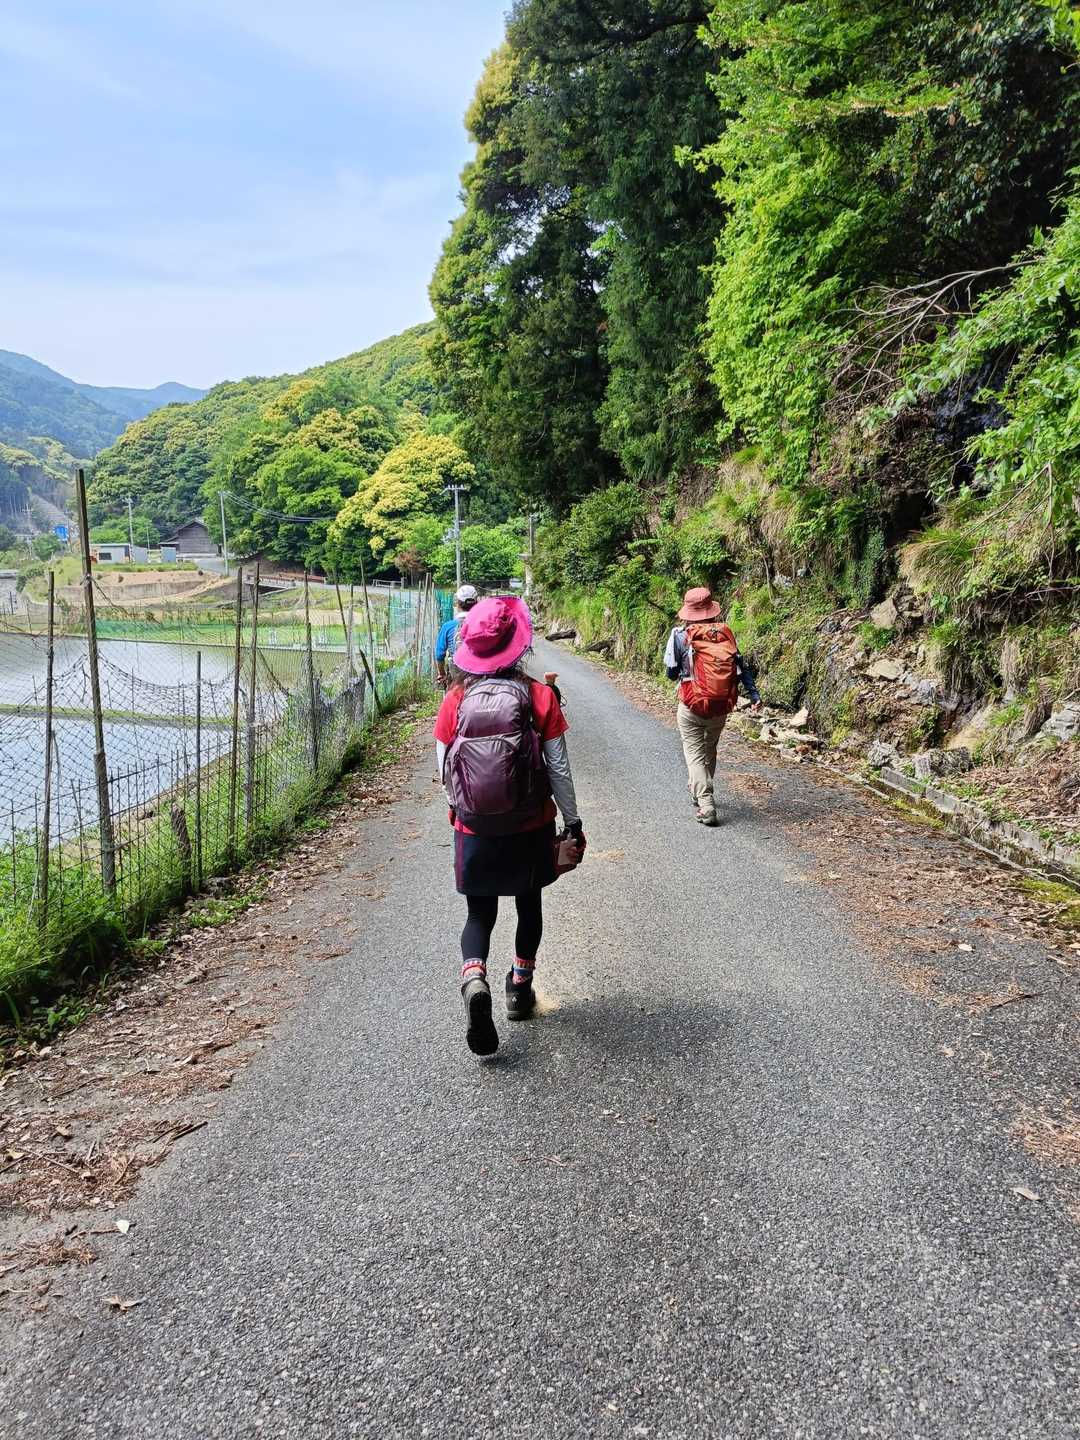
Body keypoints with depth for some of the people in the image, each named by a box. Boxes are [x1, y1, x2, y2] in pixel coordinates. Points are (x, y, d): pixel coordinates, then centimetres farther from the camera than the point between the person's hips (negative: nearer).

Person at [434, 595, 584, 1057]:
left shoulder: (456, 699, -7)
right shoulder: (539, 695, -11)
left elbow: (444, 769, 0)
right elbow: (559, 768, -8)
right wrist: (573, 820, 4)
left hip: (474, 828, 1)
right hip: (531, 827, 0)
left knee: (480, 913, 13)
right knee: (530, 905, 22)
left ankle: (474, 979, -13)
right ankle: (520, 988, 34)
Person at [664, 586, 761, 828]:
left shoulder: (680, 635, -9)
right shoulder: (725, 633, 0)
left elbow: (671, 672, -3)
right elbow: (743, 667, -3)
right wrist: (754, 695, -2)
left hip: (692, 706, -4)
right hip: (721, 707, 4)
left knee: (695, 755, 1)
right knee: (709, 750, 23)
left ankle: (706, 806, -13)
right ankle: (701, 794, 41)